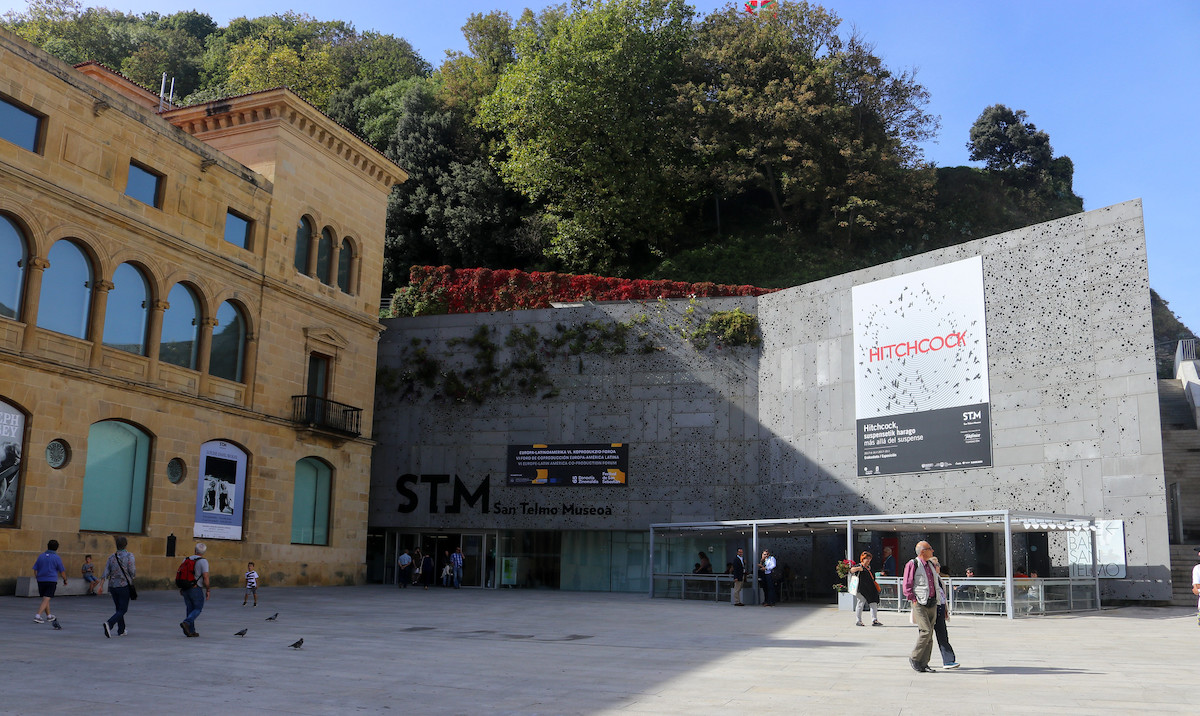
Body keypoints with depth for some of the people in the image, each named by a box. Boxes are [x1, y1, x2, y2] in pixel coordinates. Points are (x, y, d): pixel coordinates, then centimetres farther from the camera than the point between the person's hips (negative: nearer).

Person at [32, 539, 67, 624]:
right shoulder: (56, 558, -5)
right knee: (46, 600, -5)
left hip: (41, 580, 5)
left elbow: (35, 570, 7)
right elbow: (62, 572, 0)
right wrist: (65, 580, 17)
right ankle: (37, 616, -19)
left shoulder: (41, 556, 6)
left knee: (45, 599, 17)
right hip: (51, 581, -5)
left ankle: (49, 616, 30)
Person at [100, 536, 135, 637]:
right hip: (124, 586, -4)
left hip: (113, 586, 4)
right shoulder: (129, 555, -9)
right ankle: (109, 624, -21)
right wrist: (135, 570, 9)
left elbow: (105, 574, -1)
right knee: (123, 609, 2)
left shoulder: (111, 557, 3)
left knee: (119, 608, 17)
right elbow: (132, 572, -13)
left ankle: (121, 630, 20)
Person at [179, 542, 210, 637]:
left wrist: (181, 588, 20)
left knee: (190, 609, 13)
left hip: (185, 589, 6)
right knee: (198, 609, 8)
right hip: (196, 589, -6)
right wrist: (208, 590, -8)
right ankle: (186, 623, -14)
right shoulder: (203, 561, -11)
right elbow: (205, 577, -17)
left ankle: (191, 631, 12)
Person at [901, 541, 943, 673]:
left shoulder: (931, 565, 17)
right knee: (926, 631, -17)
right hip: (920, 604, -8)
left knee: (929, 635, 6)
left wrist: (941, 594, 20)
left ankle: (923, 664, 11)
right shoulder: (912, 564, -7)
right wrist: (914, 600, -12)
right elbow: (906, 585, -9)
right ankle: (914, 658, -2)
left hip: (932, 604, 8)